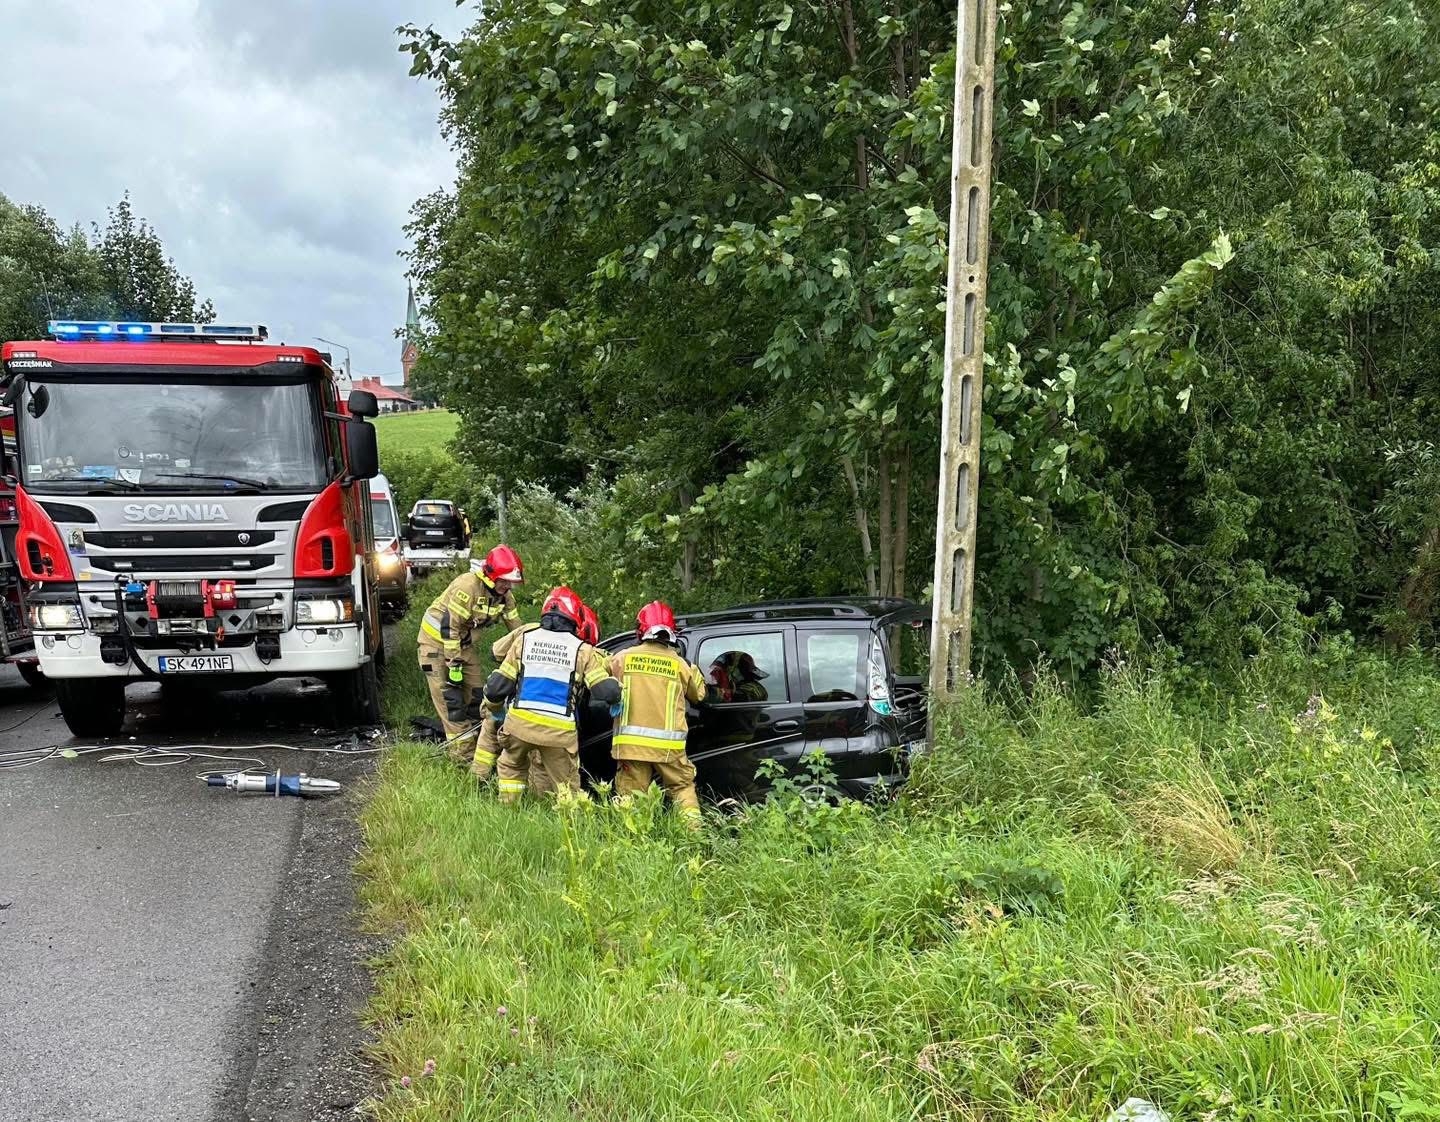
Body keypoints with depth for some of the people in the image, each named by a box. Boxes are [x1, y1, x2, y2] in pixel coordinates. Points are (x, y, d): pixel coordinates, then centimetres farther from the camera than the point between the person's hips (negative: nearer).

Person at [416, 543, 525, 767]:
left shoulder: (504, 595, -4)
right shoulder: (468, 586, -29)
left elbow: (516, 629, 5)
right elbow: (449, 626, -28)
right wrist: (454, 666, -25)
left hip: (463, 643, 8)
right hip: (437, 640, -8)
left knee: (475, 694, 5)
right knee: (451, 698, -11)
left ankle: (476, 745, 15)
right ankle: (464, 755, -11)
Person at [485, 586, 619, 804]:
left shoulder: (524, 641, 10)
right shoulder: (583, 651, 3)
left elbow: (497, 688, 9)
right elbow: (607, 692, -4)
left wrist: (492, 705, 31)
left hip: (520, 723, 2)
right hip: (559, 730, -2)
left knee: (510, 766, 28)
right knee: (567, 785, 10)